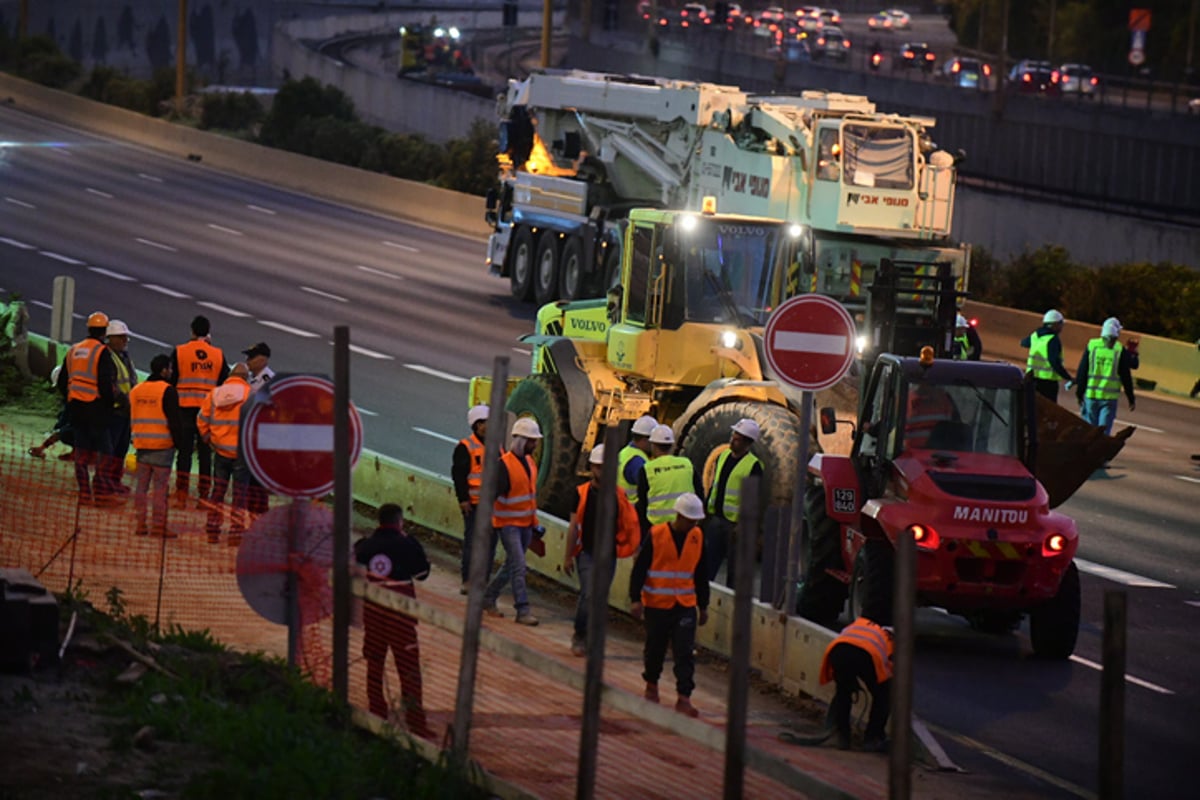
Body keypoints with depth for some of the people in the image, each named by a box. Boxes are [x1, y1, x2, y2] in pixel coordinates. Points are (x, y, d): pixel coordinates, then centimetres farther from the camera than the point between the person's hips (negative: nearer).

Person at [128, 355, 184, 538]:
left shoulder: (135, 391, 12)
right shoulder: (167, 391, -10)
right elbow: (174, 419, -11)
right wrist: (179, 438, -1)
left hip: (141, 445, 6)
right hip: (163, 446, -6)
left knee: (141, 486, 10)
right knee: (160, 488, -4)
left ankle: (140, 524, 11)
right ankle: (158, 526, -5)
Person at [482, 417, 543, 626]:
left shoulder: (530, 462, 10)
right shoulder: (504, 465, -17)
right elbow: (492, 493, -21)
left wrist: (534, 522, 24)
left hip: (525, 523, 8)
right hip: (508, 523, -8)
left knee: (511, 565, 15)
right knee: (518, 566, -12)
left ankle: (489, 597, 30)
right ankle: (523, 611, -11)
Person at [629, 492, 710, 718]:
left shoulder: (697, 537, 3)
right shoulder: (656, 535, -10)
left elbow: (701, 574, 13)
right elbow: (640, 568, -7)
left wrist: (703, 605, 16)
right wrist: (636, 599, -11)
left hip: (685, 605, 2)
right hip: (656, 604, -2)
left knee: (685, 653, -7)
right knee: (655, 649, 12)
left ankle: (684, 698, -9)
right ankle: (651, 686, 35)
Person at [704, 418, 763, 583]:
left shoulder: (753, 465, -11)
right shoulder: (723, 456, 11)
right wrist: (705, 512, 16)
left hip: (735, 523, -6)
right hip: (716, 518, 6)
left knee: (734, 567, 1)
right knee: (707, 564, 7)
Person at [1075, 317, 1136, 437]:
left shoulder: (1091, 346, 0)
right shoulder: (1120, 351, -5)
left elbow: (1082, 372, 3)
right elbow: (1126, 377, -2)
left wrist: (1079, 393, 12)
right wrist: (1131, 399, 7)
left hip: (1091, 395, 2)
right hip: (1110, 396, -2)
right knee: (1104, 430, 0)